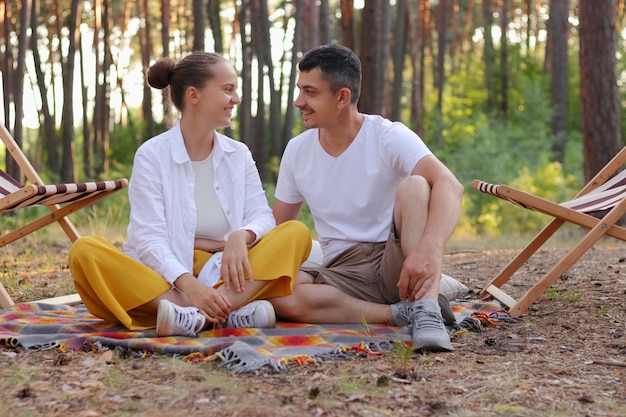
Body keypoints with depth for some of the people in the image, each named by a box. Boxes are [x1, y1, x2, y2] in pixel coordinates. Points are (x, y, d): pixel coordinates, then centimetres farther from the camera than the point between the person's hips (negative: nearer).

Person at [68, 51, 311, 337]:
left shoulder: (239, 155, 11)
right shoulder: (152, 155, -3)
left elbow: (262, 217, 1)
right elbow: (149, 238, -13)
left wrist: (241, 236, -25)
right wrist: (188, 284, -32)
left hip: (224, 276, 3)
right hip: (165, 281, -3)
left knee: (296, 233, -17)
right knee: (85, 251, -28)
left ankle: (199, 315, -38)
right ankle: (228, 314, -40)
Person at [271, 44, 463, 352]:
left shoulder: (389, 137, -9)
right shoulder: (297, 150, 7)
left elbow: (449, 185, -27)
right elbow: (278, 228, 15)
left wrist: (428, 250, -46)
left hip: (398, 262, -3)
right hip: (343, 274, 4)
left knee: (414, 186, -29)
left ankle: (427, 311, -39)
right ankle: (401, 313, -23)